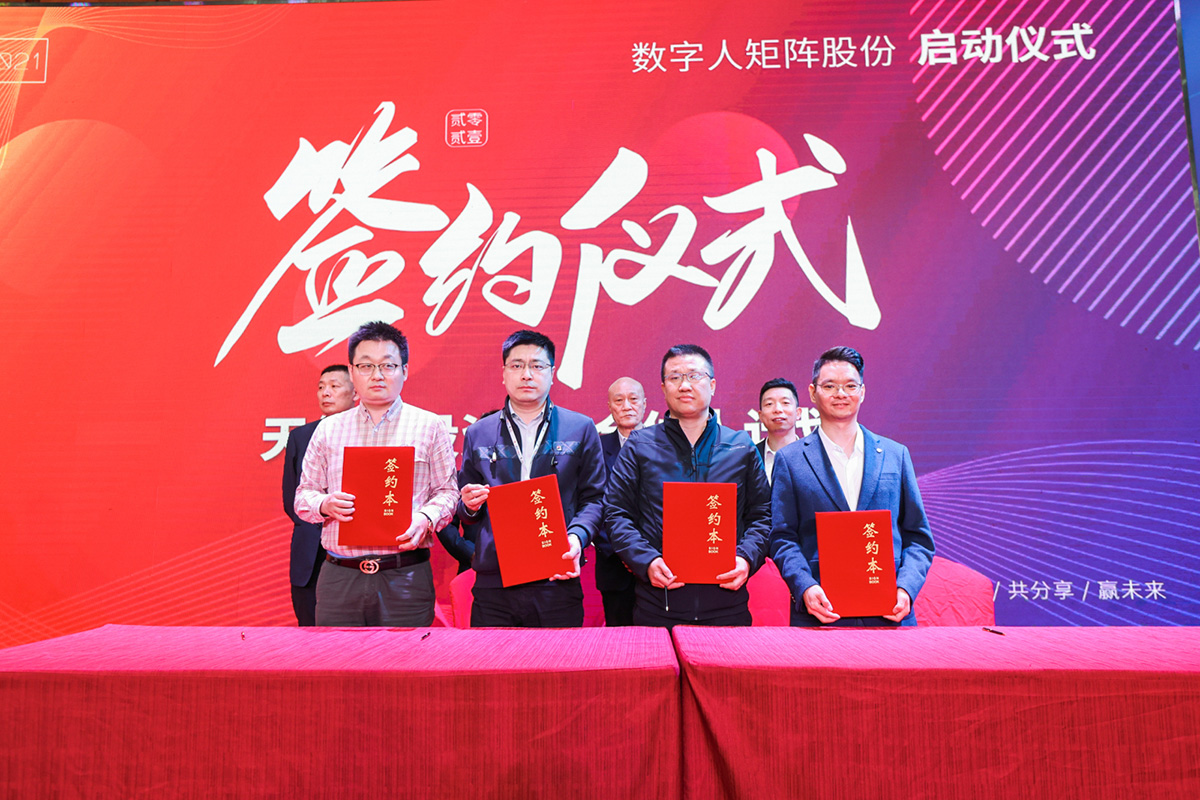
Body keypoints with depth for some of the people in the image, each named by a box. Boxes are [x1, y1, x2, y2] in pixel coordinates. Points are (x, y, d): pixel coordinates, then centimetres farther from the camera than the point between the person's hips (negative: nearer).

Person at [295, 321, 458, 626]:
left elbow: (446, 491, 4)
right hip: (340, 577, 2)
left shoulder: (430, 426, 5)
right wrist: (325, 504, -8)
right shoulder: (328, 430, 12)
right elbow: (303, 496, 13)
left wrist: (425, 518, -16)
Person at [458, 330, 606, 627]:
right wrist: (470, 506, -5)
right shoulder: (477, 434, 13)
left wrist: (577, 536, -13)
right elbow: (464, 510, 18)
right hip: (493, 584, 2)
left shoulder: (581, 429, 7)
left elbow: (594, 497, 5)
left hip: (557, 583, -1)